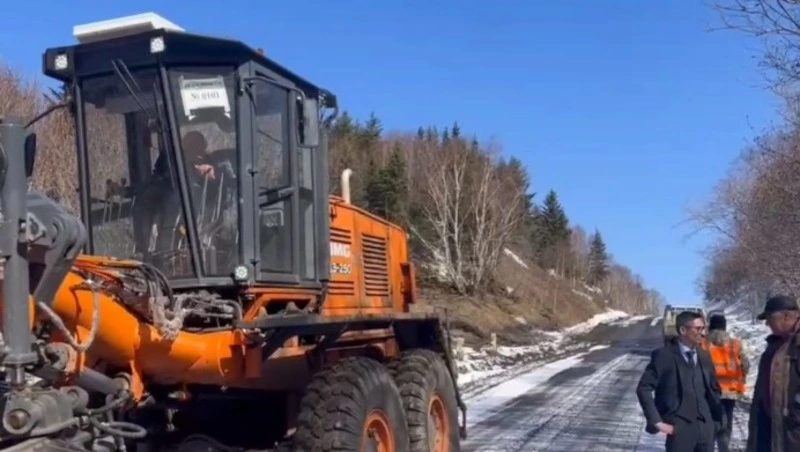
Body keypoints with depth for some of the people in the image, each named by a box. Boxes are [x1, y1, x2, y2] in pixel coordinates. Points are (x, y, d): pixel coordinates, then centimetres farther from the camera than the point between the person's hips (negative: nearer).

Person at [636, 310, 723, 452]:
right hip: (680, 428, -6)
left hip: (705, 427, 6)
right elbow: (643, 389, -10)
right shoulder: (664, 355, -7)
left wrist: (716, 418, 12)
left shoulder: (704, 356, 11)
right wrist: (657, 421, -12)